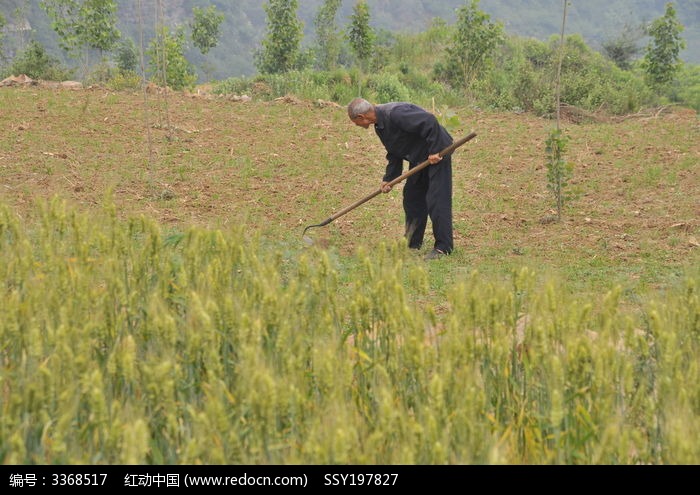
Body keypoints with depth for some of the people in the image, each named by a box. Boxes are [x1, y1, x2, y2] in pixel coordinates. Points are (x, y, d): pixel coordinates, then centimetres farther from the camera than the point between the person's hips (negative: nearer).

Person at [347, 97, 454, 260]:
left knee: (437, 200, -12)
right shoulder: (380, 126, 6)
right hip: (419, 157, 10)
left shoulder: (395, 114, -27)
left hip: (436, 154, -10)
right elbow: (394, 154, 14)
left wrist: (434, 151, -27)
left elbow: (430, 121, -31)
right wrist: (388, 178, 5)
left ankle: (443, 248, -9)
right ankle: (413, 243, 24)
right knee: (411, 198, 14)